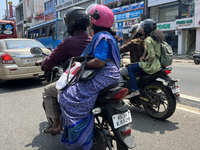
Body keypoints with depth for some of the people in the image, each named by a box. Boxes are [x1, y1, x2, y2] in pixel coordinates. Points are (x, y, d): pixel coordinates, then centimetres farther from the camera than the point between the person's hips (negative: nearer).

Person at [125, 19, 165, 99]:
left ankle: (134, 90, -9)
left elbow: (151, 55, -25)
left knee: (130, 69, -4)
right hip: (158, 64, 10)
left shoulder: (148, 40, -18)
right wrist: (144, 57, 14)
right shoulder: (156, 37, 11)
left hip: (152, 65, -10)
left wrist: (144, 59, -8)